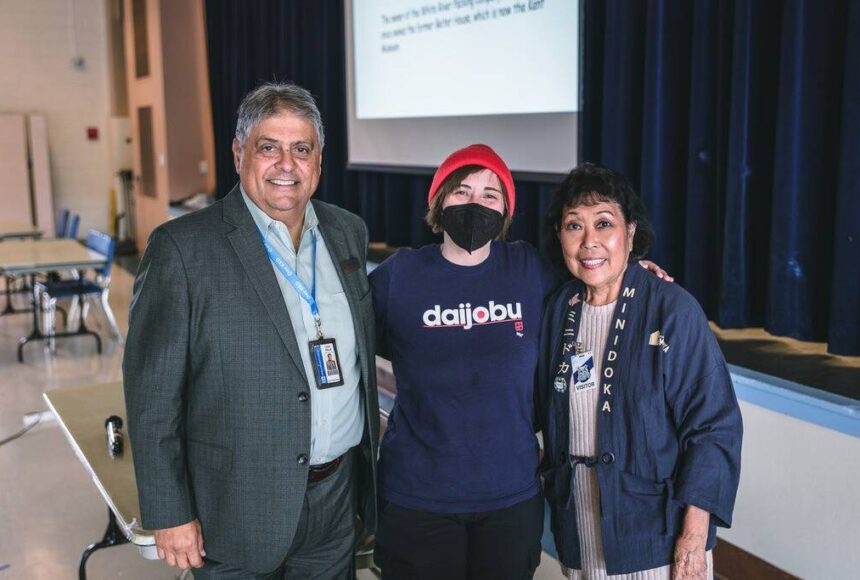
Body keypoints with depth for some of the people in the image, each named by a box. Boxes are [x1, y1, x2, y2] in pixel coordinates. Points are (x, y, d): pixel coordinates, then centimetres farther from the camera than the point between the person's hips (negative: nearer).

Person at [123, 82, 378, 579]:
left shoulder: (349, 232, 4)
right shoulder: (183, 247, -13)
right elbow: (153, 392, -12)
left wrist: (369, 464, 12)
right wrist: (170, 515, -11)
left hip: (338, 499, 5)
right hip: (239, 512, -4)